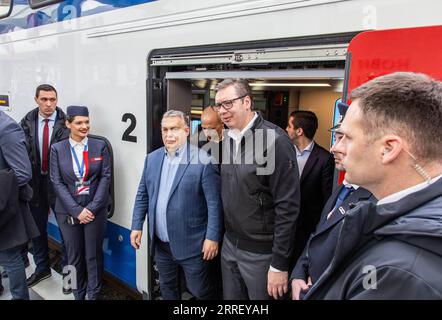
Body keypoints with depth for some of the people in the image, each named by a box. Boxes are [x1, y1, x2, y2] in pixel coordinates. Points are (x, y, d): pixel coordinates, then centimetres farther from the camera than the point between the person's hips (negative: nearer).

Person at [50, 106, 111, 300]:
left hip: (95, 209, 0)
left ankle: (94, 295, 26)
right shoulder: (57, 149, 1)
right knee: (74, 256, 12)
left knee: (94, 255, 8)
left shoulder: (100, 146, 0)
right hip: (68, 211, 1)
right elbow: (57, 182, -3)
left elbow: (105, 177, -3)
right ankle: (78, 295, 31)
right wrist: (76, 210, -11)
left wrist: (92, 207, -11)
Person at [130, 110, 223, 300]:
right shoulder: (152, 158, 4)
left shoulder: (203, 160, -14)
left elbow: (214, 203, -14)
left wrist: (212, 237, -15)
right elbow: (142, 195, 10)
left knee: (200, 290, 10)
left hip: (191, 244, -5)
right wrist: (137, 226, 7)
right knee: (167, 288, 22)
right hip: (160, 243, 6)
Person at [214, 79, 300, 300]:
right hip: (229, 244, 6)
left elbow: (287, 207, -19)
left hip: (261, 252, -6)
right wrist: (224, 236, 9)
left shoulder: (275, 140, -18)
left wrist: (279, 265, -17)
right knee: (230, 300, 20)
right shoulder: (227, 139, 4)